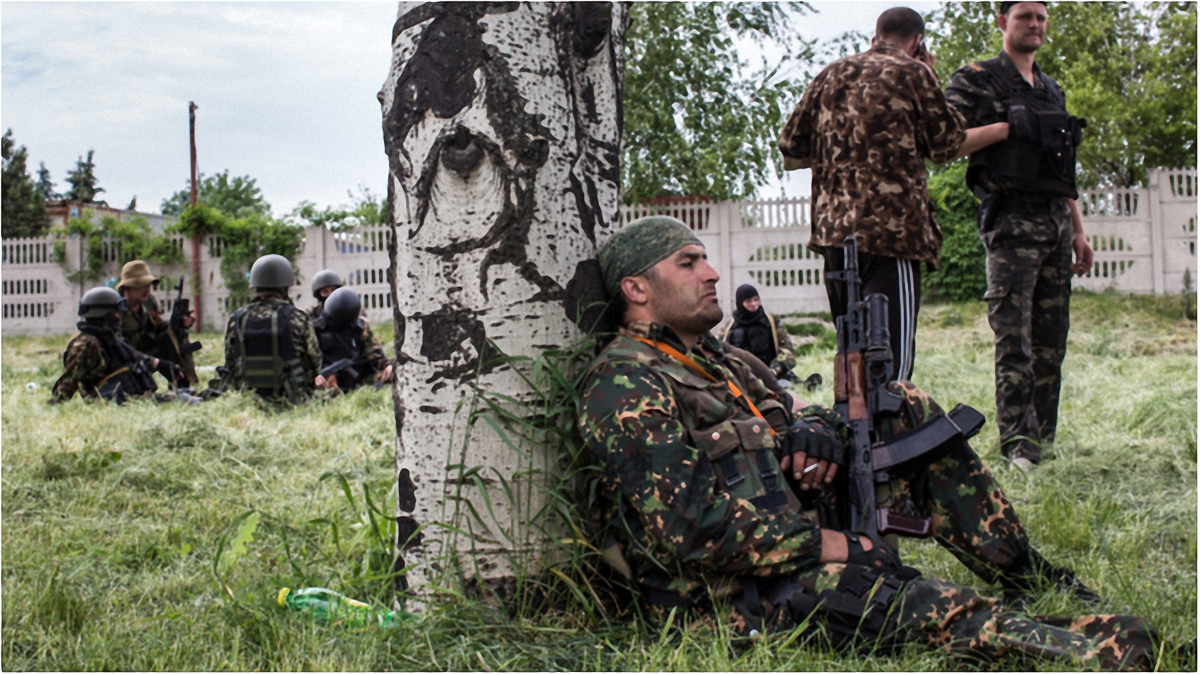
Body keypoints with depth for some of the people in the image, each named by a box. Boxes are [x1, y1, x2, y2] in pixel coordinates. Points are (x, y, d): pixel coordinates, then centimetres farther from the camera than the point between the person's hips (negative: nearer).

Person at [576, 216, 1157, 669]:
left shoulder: (703, 356, 18)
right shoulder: (624, 384, -13)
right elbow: (684, 523, -23)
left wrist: (813, 429, -5)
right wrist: (826, 545, -21)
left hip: (793, 535, 10)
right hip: (731, 592, -9)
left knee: (905, 409, 6)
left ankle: (1021, 570, 8)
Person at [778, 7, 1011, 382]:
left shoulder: (830, 75, 16)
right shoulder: (913, 72, 2)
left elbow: (791, 152, 16)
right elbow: (946, 145, 10)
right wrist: (1000, 130, 25)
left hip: (833, 229, 6)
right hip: (892, 230, -6)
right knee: (890, 364, -9)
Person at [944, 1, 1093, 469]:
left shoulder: (1052, 91, 22)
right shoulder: (977, 81, 2)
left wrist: (1078, 231, 20)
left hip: (1056, 222, 7)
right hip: (1012, 221, -7)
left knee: (1052, 340, 7)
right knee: (1015, 339, -11)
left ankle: (1044, 439, 13)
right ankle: (1018, 443, -10)